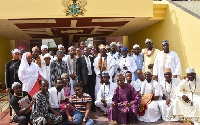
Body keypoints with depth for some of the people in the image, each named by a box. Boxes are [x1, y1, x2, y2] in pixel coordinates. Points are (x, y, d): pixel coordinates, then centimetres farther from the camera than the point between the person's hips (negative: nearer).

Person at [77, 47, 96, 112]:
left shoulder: (92, 58, 11)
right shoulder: (80, 59, 0)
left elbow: (94, 68, 13)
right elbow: (78, 70, -2)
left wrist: (95, 77, 5)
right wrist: (80, 79, -7)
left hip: (91, 77, 3)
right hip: (84, 78, -3)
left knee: (92, 93, 8)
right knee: (85, 93, 4)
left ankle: (92, 106, 17)